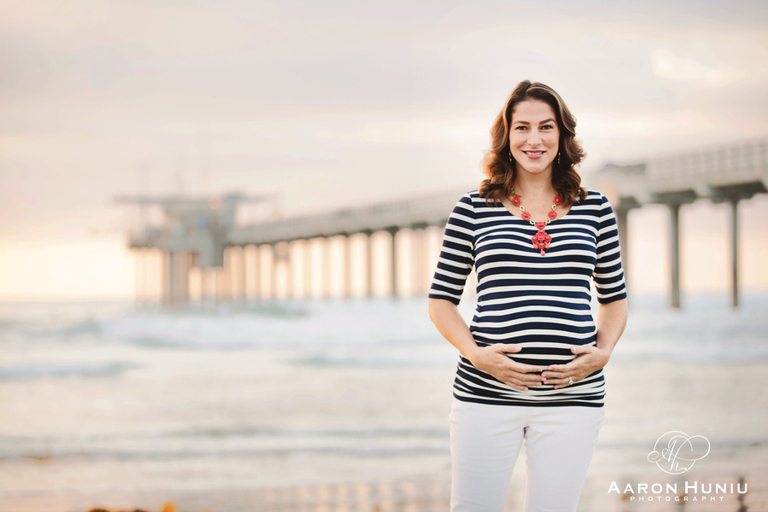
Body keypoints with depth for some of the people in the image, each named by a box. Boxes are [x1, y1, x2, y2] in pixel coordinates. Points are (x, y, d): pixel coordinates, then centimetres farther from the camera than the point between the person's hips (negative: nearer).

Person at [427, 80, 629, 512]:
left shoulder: (595, 209, 9)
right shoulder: (474, 210, 4)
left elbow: (615, 298, 16)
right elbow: (441, 301, 7)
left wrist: (603, 352, -2)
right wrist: (475, 353, -10)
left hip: (572, 395, 1)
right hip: (486, 394, -1)